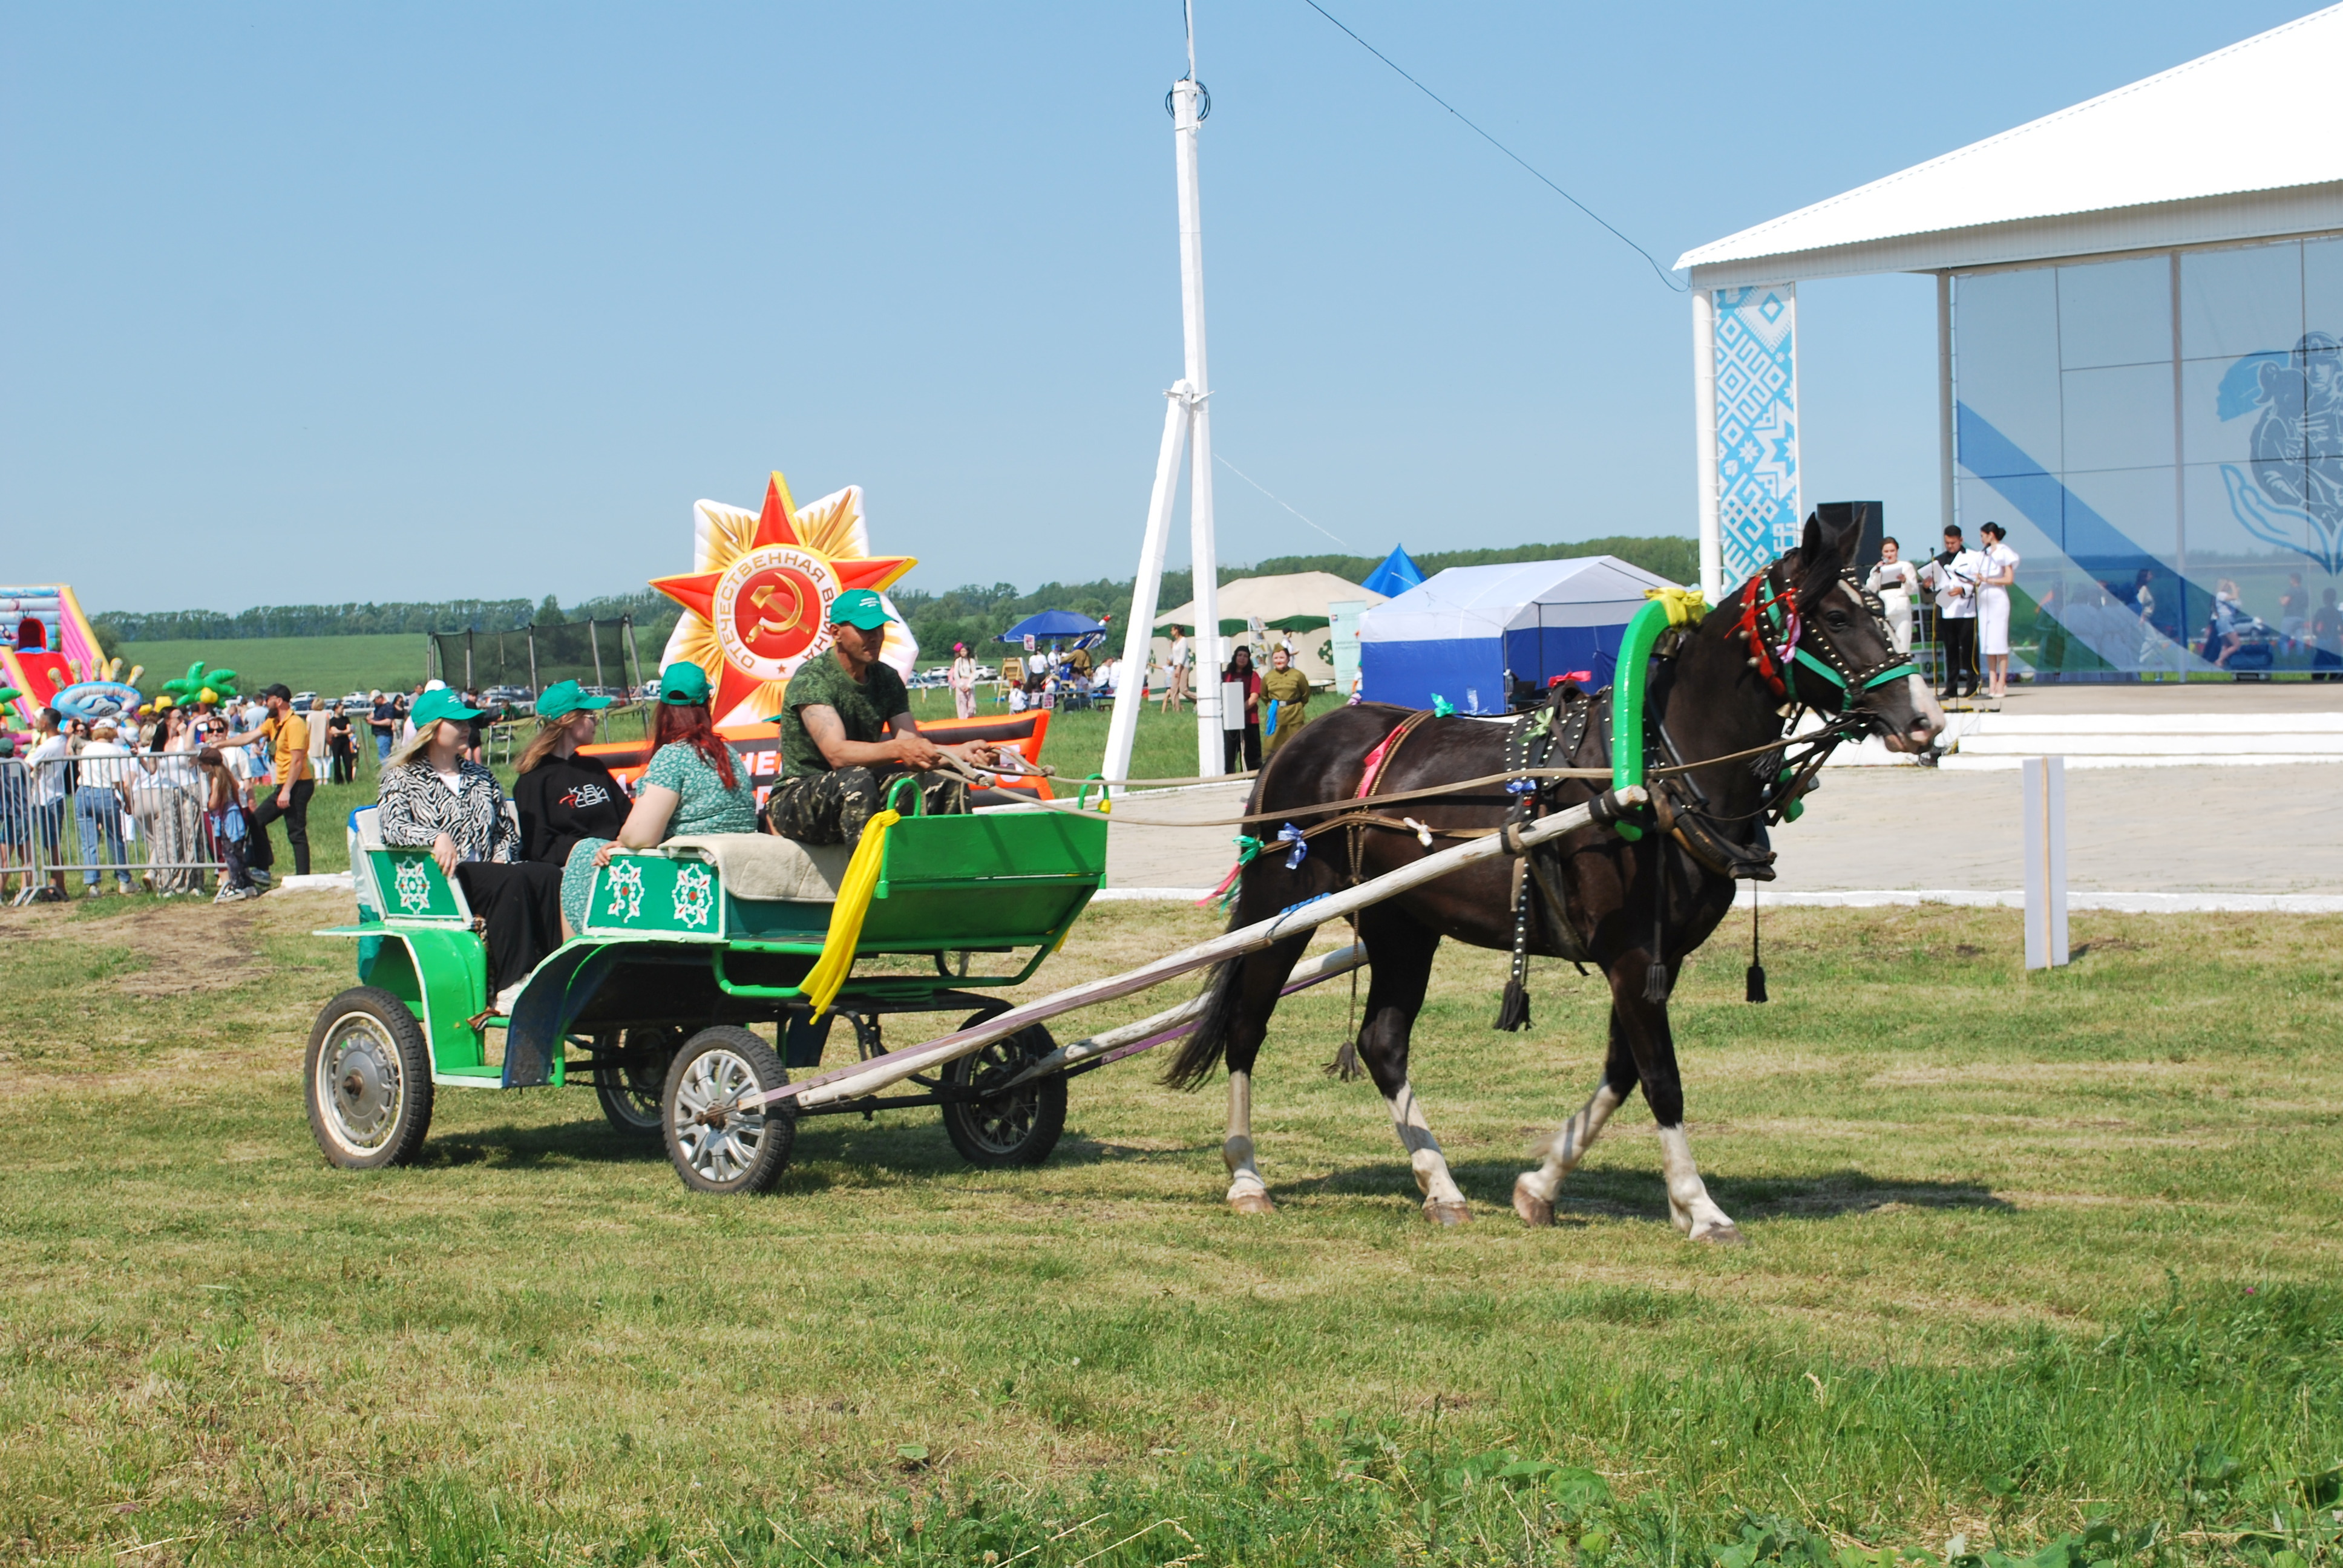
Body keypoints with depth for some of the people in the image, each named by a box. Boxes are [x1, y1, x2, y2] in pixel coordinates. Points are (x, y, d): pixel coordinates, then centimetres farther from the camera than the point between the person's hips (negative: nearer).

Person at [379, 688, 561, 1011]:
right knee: (514, 881, -35)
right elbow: (392, 826, -10)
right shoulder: (403, 778, 10)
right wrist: (436, 837, -30)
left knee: (550, 877, -28)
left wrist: (502, 858, -2)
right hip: (438, 879, -5)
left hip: (487, 873, 5)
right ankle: (508, 989, -42)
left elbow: (507, 831, 23)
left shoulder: (481, 777, 26)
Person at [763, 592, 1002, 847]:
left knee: (949, 784, -10)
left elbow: (914, 749, -6)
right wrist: (898, 749, -47)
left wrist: (961, 751, -26)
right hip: (797, 798, -7)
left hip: (857, 795, 7)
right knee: (857, 780, -38)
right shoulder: (811, 678, -17)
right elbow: (836, 753, -31)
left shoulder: (887, 680, 6)